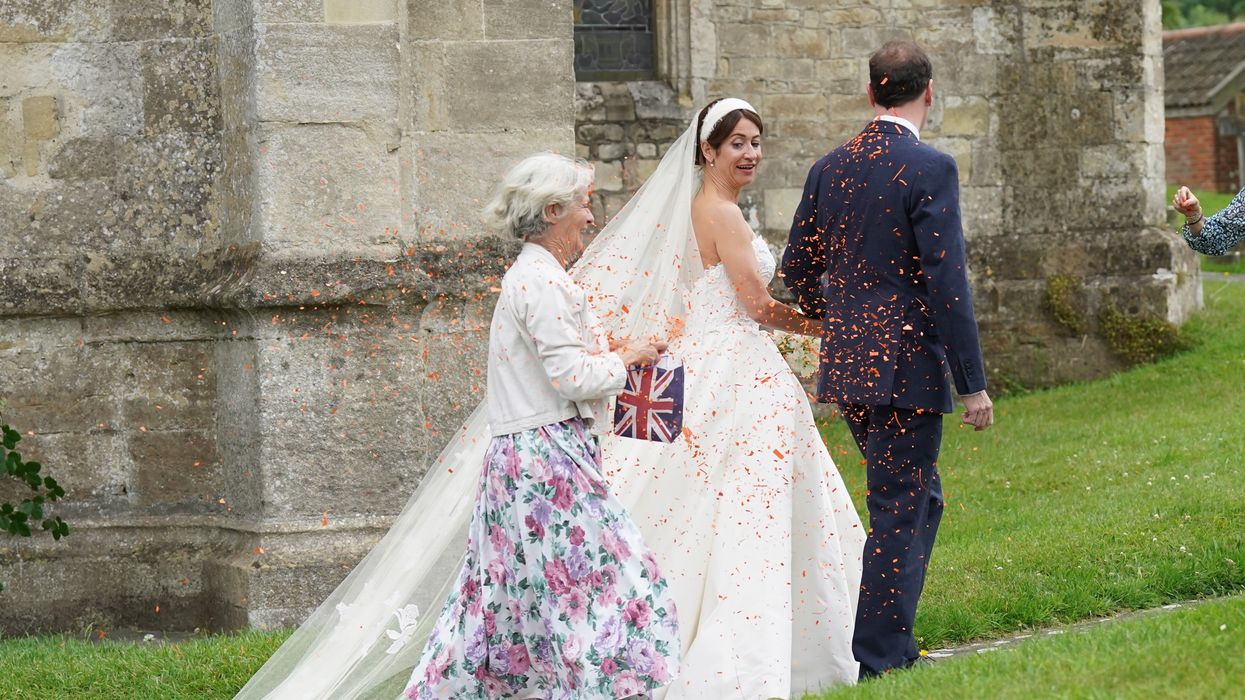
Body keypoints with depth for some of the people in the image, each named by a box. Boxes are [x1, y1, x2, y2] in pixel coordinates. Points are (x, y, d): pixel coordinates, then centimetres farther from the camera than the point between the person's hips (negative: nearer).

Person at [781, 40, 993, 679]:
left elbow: (796, 271, 13)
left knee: (919, 500, 21)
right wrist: (972, 383, -13)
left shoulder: (829, 167, 7)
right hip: (908, 367, -7)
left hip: (846, 363, 7)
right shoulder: (930, 169, -13)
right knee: (899, 515, 2)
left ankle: (894, 645, 23)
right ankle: (877, 660, 6)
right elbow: (946, 283, -17)